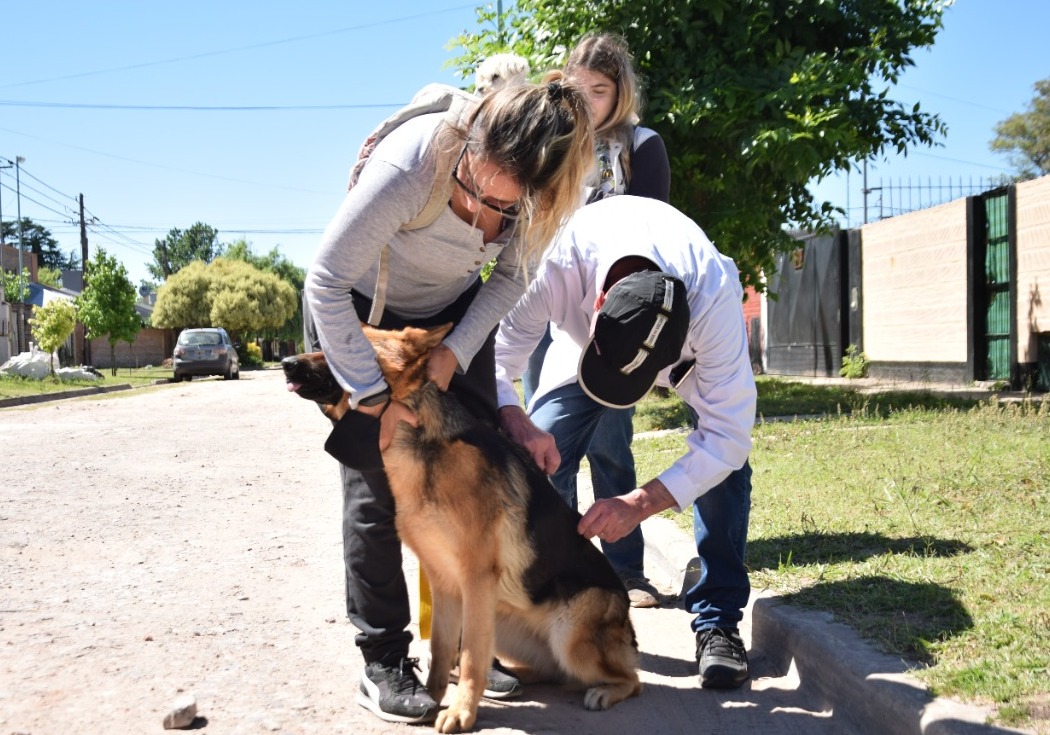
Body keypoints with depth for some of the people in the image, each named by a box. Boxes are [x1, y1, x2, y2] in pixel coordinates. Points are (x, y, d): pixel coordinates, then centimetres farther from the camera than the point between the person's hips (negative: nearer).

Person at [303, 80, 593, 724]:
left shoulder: (539, 189, -25)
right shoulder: (410, 163, -38)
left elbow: (511, 276, -8)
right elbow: (326, 282, -31)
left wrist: (455, 352, -20)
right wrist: (373, 395, -29)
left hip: (454, 309, 4)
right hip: (356, 309, -4)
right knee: (375, 484, -6)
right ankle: (383, 662, 5)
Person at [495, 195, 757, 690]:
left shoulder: (716, 298, -44)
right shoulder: (558, 260, -43)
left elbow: (728, 436, -38)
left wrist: (639, 504, -46)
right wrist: (515, 420, -51)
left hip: (690, 340, -1)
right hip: (593, 331, 1)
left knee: (724, 458, -22)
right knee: (534, 457, -16)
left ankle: (717, 622, -6)